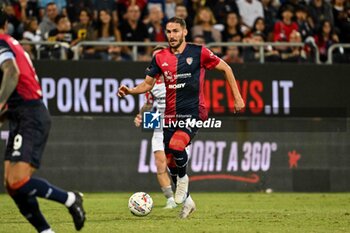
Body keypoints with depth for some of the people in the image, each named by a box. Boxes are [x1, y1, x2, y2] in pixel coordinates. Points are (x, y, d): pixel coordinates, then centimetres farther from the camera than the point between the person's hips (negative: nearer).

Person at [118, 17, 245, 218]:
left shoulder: (198, 52, -6)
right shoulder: (160, 57, 5)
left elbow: (226, 69, 4)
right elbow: (148, 84, 10)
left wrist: (237, 96, 2)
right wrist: (129, 91, -9)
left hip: (193, 112, -5)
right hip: (171, 115, 5)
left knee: (176, 145, -30)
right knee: (169, 161, 6)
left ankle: (183, 179, -1)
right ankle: (186, 201, 25)